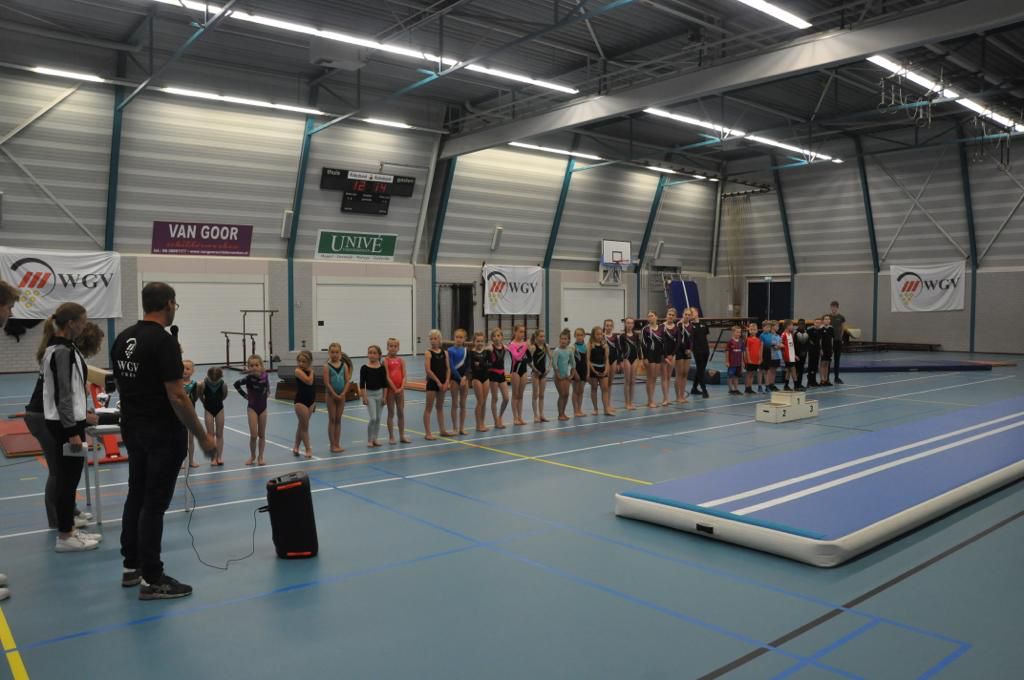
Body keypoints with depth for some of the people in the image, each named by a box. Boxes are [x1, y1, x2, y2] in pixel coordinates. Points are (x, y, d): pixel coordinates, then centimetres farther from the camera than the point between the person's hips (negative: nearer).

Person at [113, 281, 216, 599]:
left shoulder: (122, 339, 7)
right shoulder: (164, 341, -20)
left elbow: (121, 386, 14)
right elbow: (177, 397, -23)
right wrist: (203, 437, -16)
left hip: (133, 431, 9)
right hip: (163, 435, -9)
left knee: (136, 496, 17)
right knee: (154, 503, -3)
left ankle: (131, 566, 28)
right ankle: (152, 580, 4)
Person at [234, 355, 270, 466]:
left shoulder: (265, 376, -6)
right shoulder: (248, 378, -15)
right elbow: (236, 384, -9)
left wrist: (267, 393, 1)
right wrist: (245, 395, -6)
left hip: (263, 407, 3)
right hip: (252, 408, -3)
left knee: (262, 434, 8)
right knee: (253, 435, -5)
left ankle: (260, 457, 19)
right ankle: (252, 456, 15)